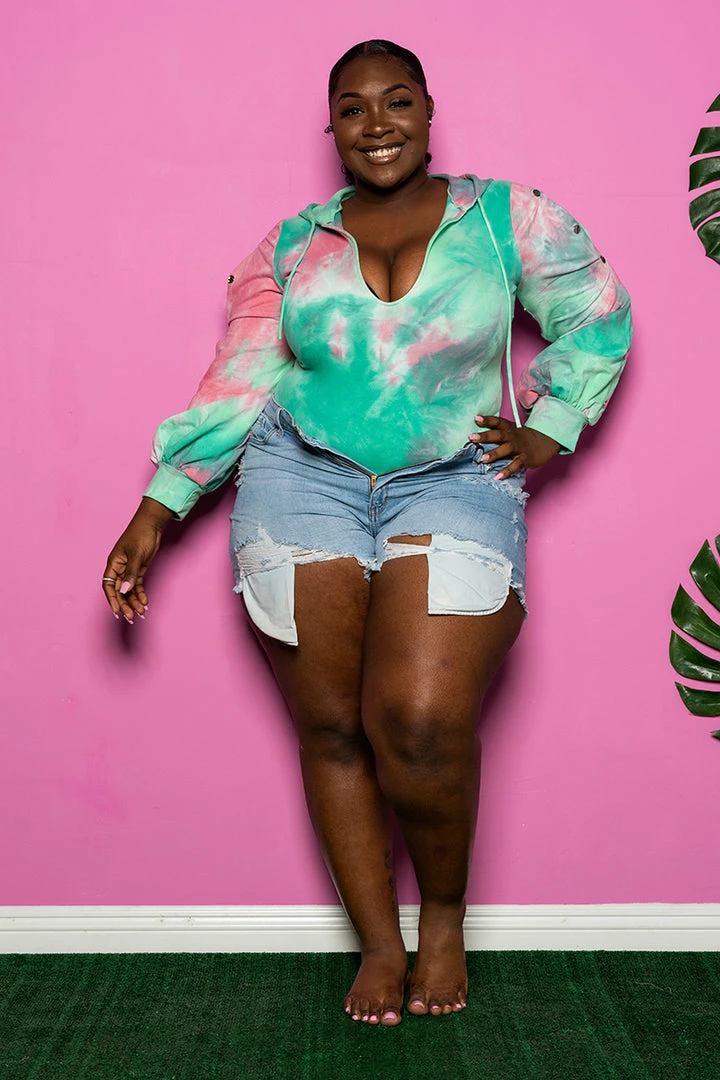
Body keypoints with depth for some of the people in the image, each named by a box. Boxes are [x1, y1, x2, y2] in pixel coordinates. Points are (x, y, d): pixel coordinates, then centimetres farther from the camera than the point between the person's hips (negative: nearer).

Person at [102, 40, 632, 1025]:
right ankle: (380, 943, 18)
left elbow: (597, 317, 16)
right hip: (303, 481, 2)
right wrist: (154, 516, 5)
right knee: (330, 729, 0)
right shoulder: (289, 246, 10)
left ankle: (445, 915, 11)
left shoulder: (505, 216, 7)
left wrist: (548, 430, 7)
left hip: (454, 486, -2)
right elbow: (235, 390, 10)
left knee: (422, 724, -17)